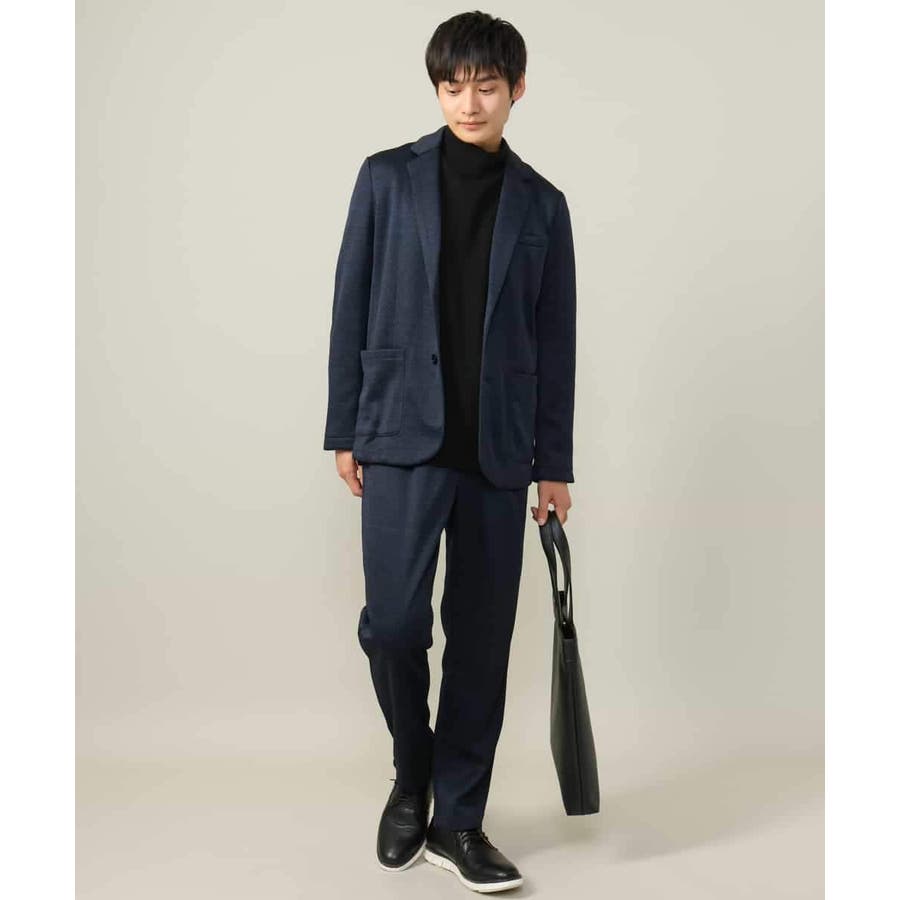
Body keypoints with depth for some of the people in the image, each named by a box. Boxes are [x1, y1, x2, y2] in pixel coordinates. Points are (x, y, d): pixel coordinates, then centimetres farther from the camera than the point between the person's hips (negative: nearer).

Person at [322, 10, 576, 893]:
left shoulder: (541, 204, 9)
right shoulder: (388, 178, 5)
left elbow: (556, 343, 9)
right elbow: (352, 311, 5)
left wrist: (554, 462, 6)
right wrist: (345, 429, 1)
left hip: (497, 450, 2)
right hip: (404, 437, -2)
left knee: (483, 639, 4)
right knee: (394, 622, -9)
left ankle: (458, 818, 19)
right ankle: (412, 778, 20)